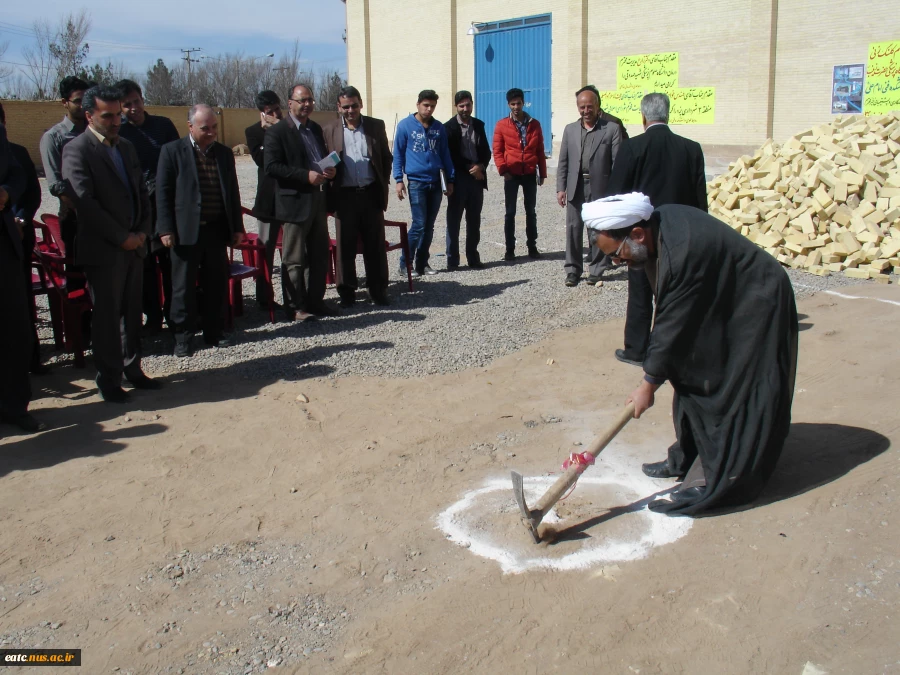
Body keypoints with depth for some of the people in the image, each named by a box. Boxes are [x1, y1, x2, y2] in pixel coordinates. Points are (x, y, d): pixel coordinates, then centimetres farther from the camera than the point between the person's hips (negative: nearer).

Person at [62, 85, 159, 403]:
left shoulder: (126, 148, 15)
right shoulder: (76, 150, -8)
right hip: (102, 249, -6)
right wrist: (122, 237, -15)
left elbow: (142, 193, 17)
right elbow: (85, 202, -16)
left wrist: (142, 232, 2)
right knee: (107, 316, 1)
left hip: (133, 245, 7)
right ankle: (109, 379, 12)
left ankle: (132, 369, 23)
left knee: (132, 312, 12)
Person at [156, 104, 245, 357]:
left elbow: (232, 192, 14)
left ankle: (215, 331, 22)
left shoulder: (224, 153, 11)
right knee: (184, 286, 3)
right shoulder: (172, 151, -2)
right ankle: (183, 336, 13)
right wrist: (166, 229, -11)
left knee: (217, 284, 9)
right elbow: (163, 192, -4)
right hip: (186, 231, -4)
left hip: (217, 230, 4)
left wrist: (237, 227, 10)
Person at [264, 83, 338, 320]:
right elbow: (271, 166, -16)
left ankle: (315, 301, 23)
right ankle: (295, 307, 7)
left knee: (320, 256, 12)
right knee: (294, 260, 0)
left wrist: (330, 170, 1)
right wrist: (306, 175, -21)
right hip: (295, 202, -7)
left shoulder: (315, 129, 16)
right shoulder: (277, 132, -7)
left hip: (318, 200, 7)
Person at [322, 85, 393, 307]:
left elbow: (387, 158, 11)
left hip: (371, 194, 1)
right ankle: (346, 292, 15)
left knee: (375, 245, 6)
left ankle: (378, 290, 16)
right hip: (344, 195, 0)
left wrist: (384, 185, 4)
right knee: (345, 246, 5)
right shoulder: (329, 131, 5)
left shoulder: (376, 126, 7)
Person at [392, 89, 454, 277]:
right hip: (416, 182, -4)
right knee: (419, 224, -10)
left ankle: (422, 263, 17)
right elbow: (398, 154, 0)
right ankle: (405, 264, 0)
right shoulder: (405, 125, 0)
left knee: (429, 226, 7)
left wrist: (450, 179, 10)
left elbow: (445, 154, 14)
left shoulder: (439, 127, 10)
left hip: (436, 182, 4)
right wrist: (398, 179, -7)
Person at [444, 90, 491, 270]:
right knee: (454, 220, 0)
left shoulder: (478, 125, 11)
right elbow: (450, 155, -7)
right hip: (458, 179, -4)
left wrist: (481, 167, -9)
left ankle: (473, 257, 14)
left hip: (477, 179, 4)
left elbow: (486, 151, 10)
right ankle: (452, 259, 5)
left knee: (474, 221, 7)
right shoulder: (449, 127, -3)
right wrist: (470, 168, -12)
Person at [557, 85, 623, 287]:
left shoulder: (612, 129, 1)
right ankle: (573, 269, 13)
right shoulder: (570, 129, 11)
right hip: (575, 187, 3)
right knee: (573, 229, 4)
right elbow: (563, 162, 11)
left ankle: (596, 270, 15)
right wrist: (560, 188, 3)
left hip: (600, 188, -3)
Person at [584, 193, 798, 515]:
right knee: (691, 379, 12)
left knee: (728, 397, -9)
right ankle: (687, 459, 23)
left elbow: (674, 326, -26)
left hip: (753, 313, -10)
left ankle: (714, 483, -3)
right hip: (719, 306, 10)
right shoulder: (659, 225, -6)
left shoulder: (683, 253, -34)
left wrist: (649, 384, -17)